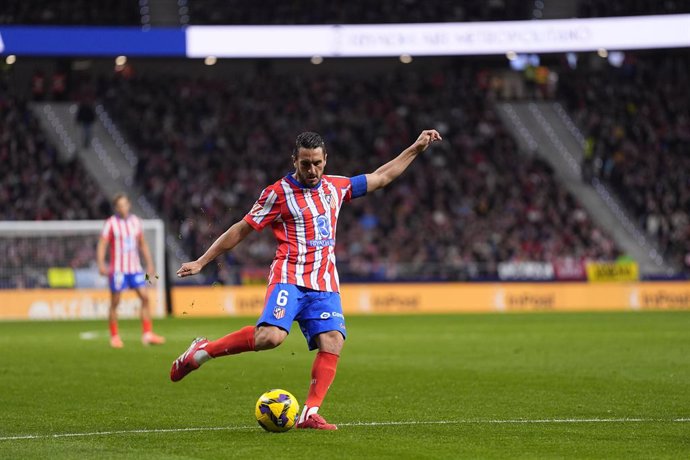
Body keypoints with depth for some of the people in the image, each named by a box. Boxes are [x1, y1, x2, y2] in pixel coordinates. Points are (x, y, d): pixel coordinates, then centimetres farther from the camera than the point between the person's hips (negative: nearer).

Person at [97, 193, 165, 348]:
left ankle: (148, 334, -5)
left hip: (135, 267, 4)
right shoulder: (111, 223, -5)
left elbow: (143, 244, 17)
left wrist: (149, 264, 12)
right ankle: (114, 337, 10)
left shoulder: (135, 221, 9)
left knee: (145, 297, -6)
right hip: (117, 269, -4)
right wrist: (101, 264, -20)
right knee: (115, 303, 0)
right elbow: (102, 245, -7)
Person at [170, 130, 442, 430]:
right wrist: (201, 262, 3)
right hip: (289, 277, -5)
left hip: (325, 285, 5)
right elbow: (242, 230, 3)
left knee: (333, 342, -16)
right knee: (270, 336, -28)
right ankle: (202, 351, -11)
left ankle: (310, 414, -16)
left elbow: (381, 177, 26)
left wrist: (416, 148, 24)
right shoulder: (279, 193, -1)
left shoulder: (335, 187, 14)